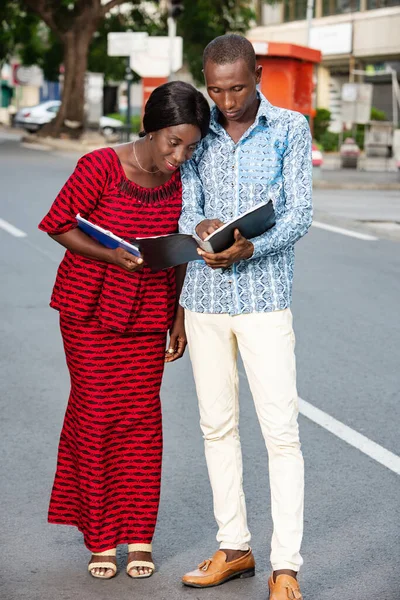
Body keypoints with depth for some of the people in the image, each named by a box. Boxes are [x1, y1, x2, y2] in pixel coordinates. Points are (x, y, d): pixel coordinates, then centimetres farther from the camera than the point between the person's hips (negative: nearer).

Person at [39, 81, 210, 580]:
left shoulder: (183, 179, -5)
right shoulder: (100, 167, -19)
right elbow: (57, 224, -11)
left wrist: (180, 315, 5)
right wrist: (111, 256, -24)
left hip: (149, 311, 3)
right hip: (90, 308, -3)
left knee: (142, 416, 4)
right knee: (97, 415, 1)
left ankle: (138, 536, 15)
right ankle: (100, 538, 13)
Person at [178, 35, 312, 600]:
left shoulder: (291, 129, -2)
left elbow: (299, 214, -7)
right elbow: (185, 209, 3)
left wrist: (249, 247, -25)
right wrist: (201, 230, -22)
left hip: (264, 297, -4)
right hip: (205, 297, 4)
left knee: (281, 431, -7)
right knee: (217, 425, 10)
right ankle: (235, 548, 23)